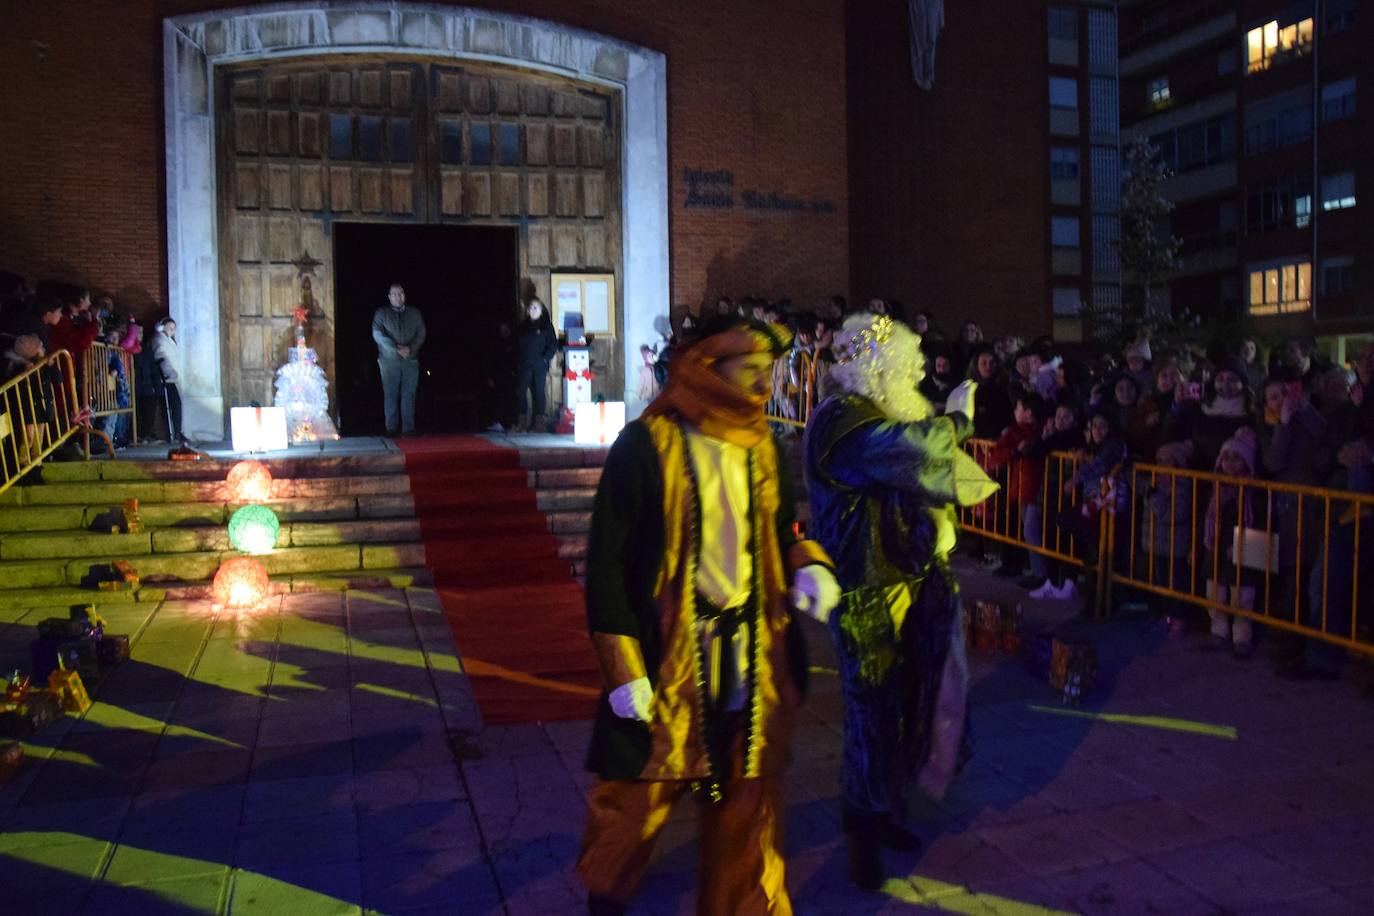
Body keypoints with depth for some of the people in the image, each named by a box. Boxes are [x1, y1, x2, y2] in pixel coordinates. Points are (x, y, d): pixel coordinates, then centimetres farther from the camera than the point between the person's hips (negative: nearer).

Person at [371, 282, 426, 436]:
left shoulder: (415, 313, 14)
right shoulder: (381, 313, 9)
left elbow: (421, 333, 6)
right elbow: (377, 334, -3)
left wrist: (410, 348, -11)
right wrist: (396, 350, -13)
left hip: (411, 360, 1)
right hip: (389, 360, -1)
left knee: (409, 395, -3)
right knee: (390, 394, -3)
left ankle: (408, 428, -2)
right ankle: (391, 428, 0)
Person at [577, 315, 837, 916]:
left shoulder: (761, 448, 6)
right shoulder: (645, 446, -11)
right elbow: (607, 562, -10)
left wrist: (808, 566, -5)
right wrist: (624, 670, -13)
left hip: (751, 654, 5)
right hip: (666, 657, -4)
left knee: (749, 797, 13)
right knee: (638, 794, 11)